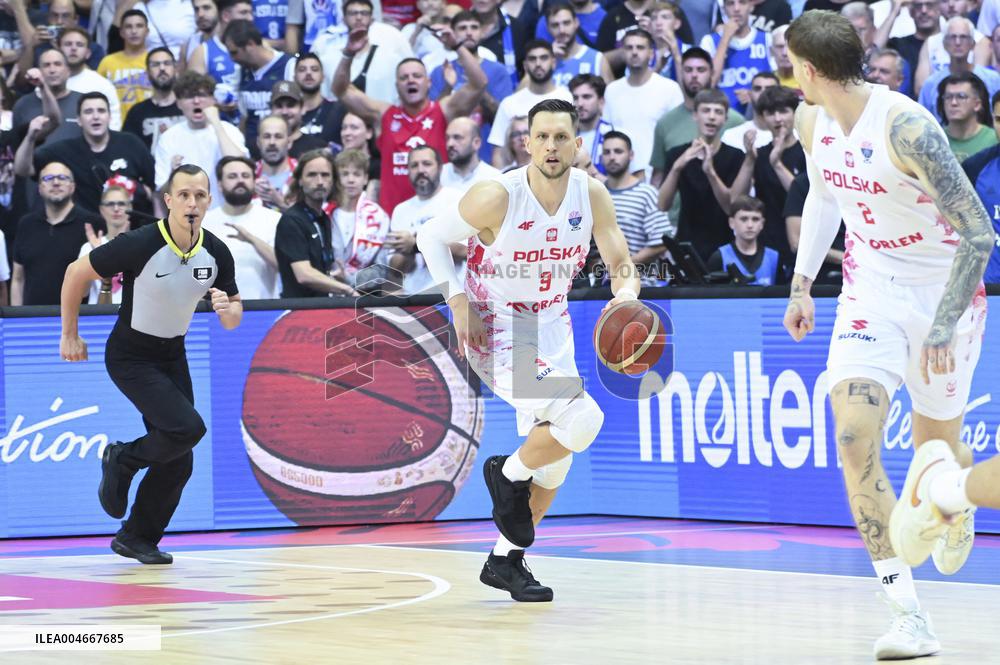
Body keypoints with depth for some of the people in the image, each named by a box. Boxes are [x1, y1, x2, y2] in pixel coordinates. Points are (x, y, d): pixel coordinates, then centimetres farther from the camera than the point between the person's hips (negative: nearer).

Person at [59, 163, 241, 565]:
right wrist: (70, 335, -6)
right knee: (187, 428, -24)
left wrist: (227, 309, -21)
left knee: (179, 463, 3)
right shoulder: (140, 245, -24)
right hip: (130, 356, -6)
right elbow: (76, 274, -13)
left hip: (172, 356, 6)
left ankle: (137, 538, 23)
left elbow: (234, 318, 3)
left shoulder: (216, 253, -8)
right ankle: (122, 460, 4)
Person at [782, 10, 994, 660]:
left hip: (944, 288, -5)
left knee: (936, 444, 11)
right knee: (855, 437, -15)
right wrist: (802, 283, 17)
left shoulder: (907, 127, -27)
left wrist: (944, 327, -26)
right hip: (871, 288, 5)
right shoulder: (813, 122, -4)